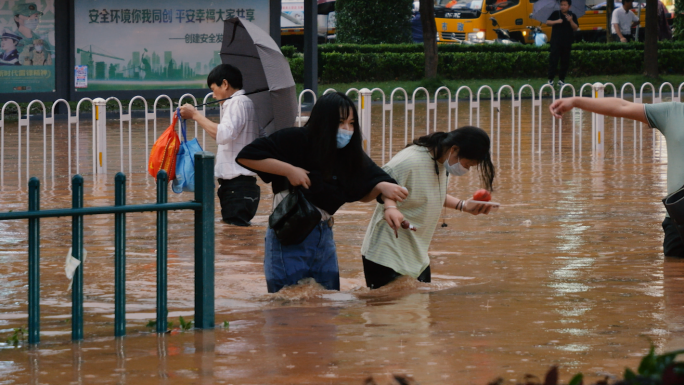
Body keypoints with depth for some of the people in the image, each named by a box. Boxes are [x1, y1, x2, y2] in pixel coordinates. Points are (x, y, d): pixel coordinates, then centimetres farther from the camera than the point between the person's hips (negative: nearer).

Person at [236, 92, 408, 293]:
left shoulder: (351, 154, 2)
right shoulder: (294, 141, -15)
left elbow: (364, 193, 7)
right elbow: (246, 156, -17)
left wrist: (382, 187, -16)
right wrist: (288, 170, -23)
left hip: (324, 237, 6)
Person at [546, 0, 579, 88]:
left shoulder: (572, 16, 8)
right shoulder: (556, 14, 5)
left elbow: (575, 28, 2)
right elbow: (548, 22, 3)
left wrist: (571, 21, -16)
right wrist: (556, 21, -14)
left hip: (567, 43, 2)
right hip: (556, 42, -2)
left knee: (565, 62, 5)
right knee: (553, 60, -6)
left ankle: (561, 80, 13)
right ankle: (550, 80, -4)